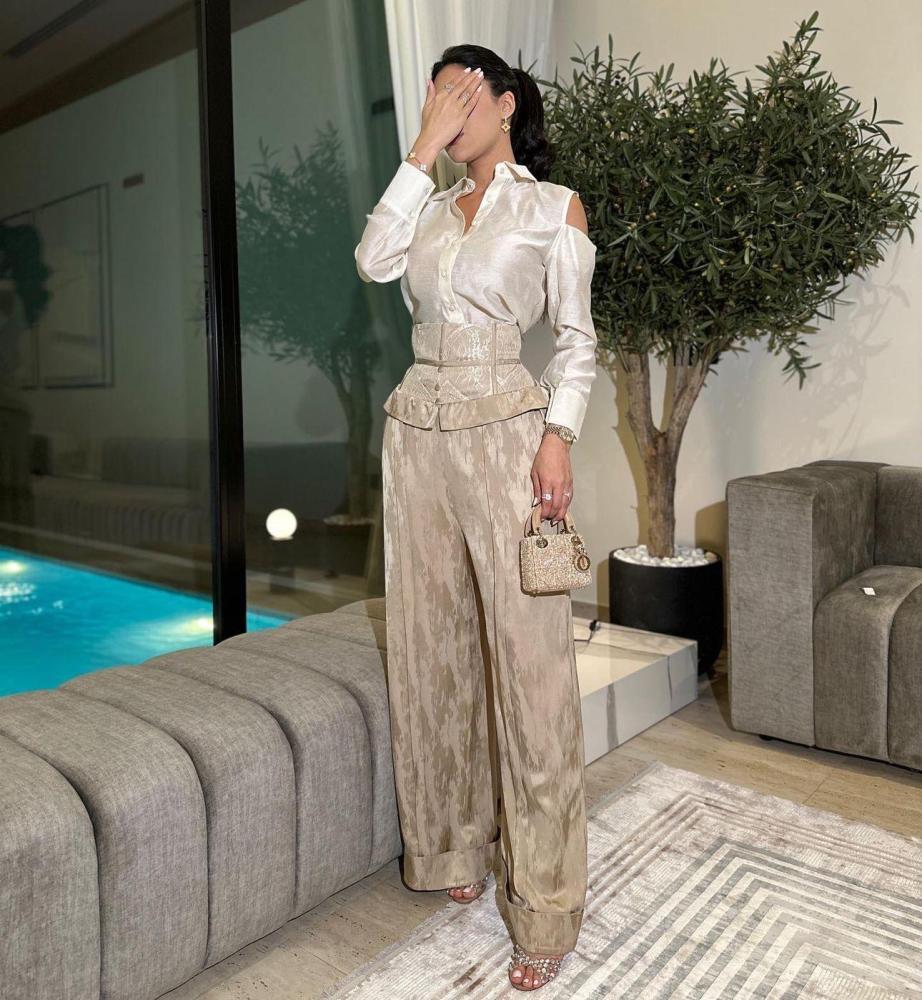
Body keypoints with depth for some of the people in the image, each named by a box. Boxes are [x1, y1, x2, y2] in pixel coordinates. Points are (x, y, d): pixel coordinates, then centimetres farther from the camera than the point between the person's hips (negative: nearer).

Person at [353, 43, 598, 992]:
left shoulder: (553, 206, 7)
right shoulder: (434, 204, 20)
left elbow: (576, 337, 0)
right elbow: (372, 261, 0)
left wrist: (557, 436, -14)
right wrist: (424, 149, 3)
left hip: (504, 430, -5)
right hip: (418, 429, 6)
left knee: (526, 655, -6)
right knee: (430, 644, 8)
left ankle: (544, 909, 8)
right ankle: (454, 846, 27)